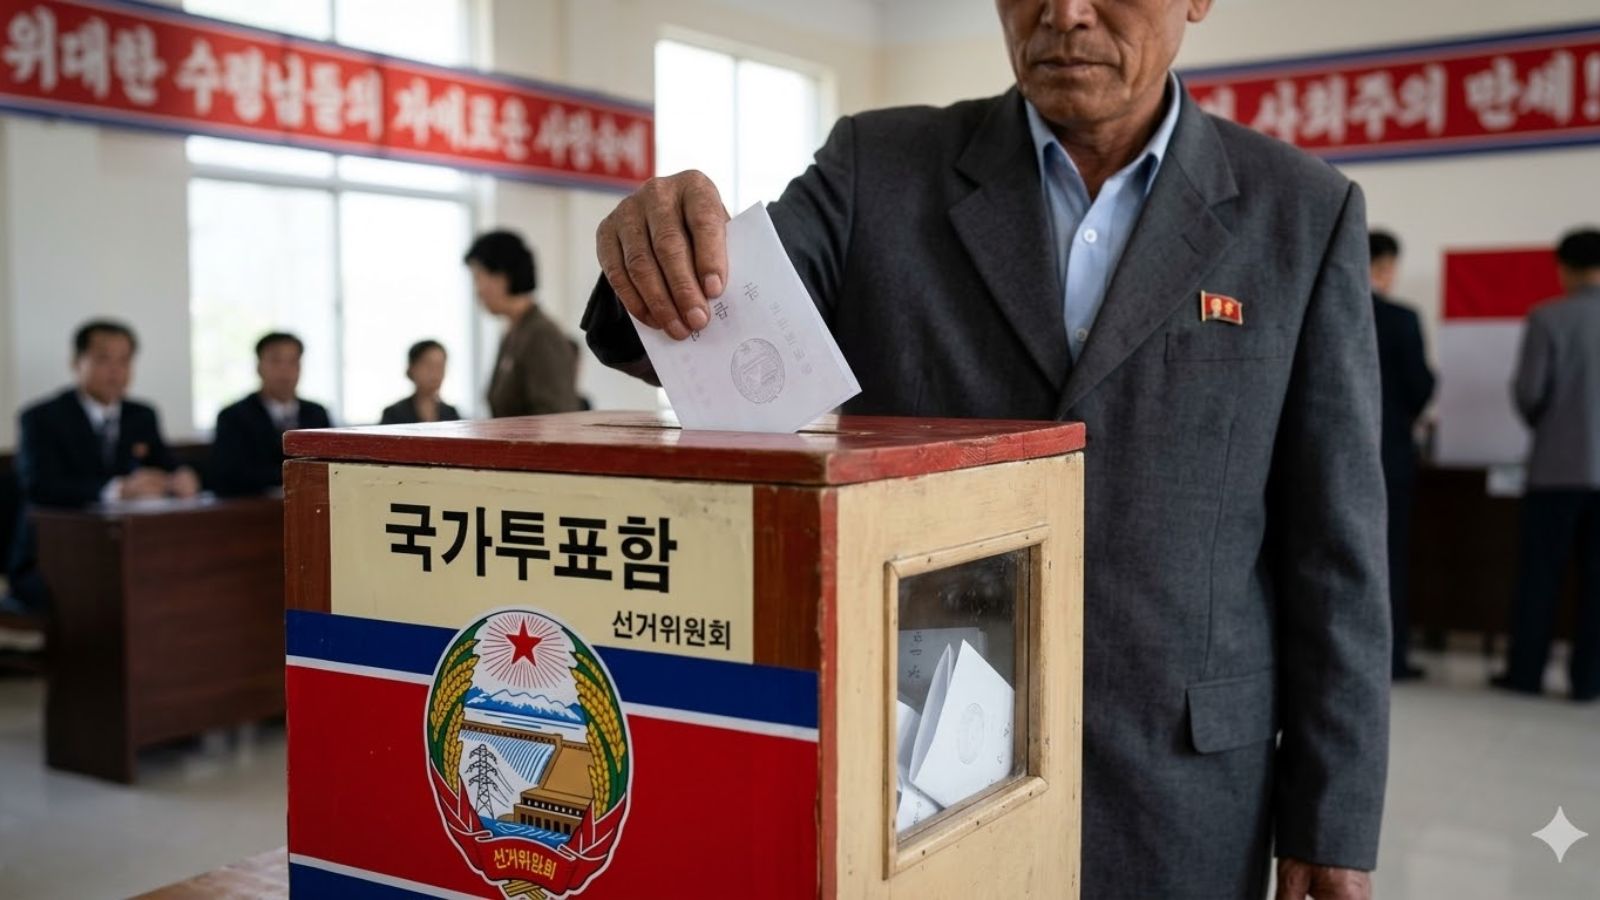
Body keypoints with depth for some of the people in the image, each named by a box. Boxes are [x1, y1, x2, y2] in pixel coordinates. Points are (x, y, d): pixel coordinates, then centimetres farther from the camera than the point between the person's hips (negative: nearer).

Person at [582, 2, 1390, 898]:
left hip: (1175, 794, 0)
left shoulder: (1304, 212, -2)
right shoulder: (879, 168, -1)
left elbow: (1331, 548, -2)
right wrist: (661, 258, -35)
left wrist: (1333, 822, -1)